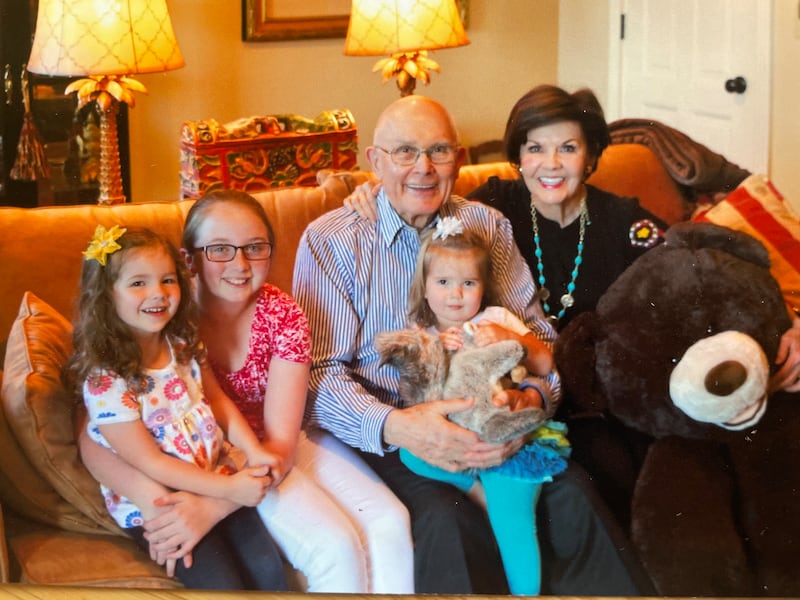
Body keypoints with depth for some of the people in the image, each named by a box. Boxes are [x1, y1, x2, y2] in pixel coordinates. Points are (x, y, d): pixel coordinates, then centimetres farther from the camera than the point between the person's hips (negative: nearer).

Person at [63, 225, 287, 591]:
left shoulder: (184, 344, 1)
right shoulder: (105, 381, -20)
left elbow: (218, 401, 11)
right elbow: (149, 462, -19)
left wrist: (255, 452, -6)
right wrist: (227, 488, -22)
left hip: (216, 476, 6)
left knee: (268, 569, -10)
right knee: (224, 587, -17)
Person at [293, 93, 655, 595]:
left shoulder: (489, 226, 10)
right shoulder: (331, 241, -1)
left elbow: (537, 331, 6)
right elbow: (322, 374, -9)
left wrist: (533, 397, -19)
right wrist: (397, 427, -28)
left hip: (492, 425, 3)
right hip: (387, 436, -3)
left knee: (572, 497, -24)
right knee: (447, 524, -32)